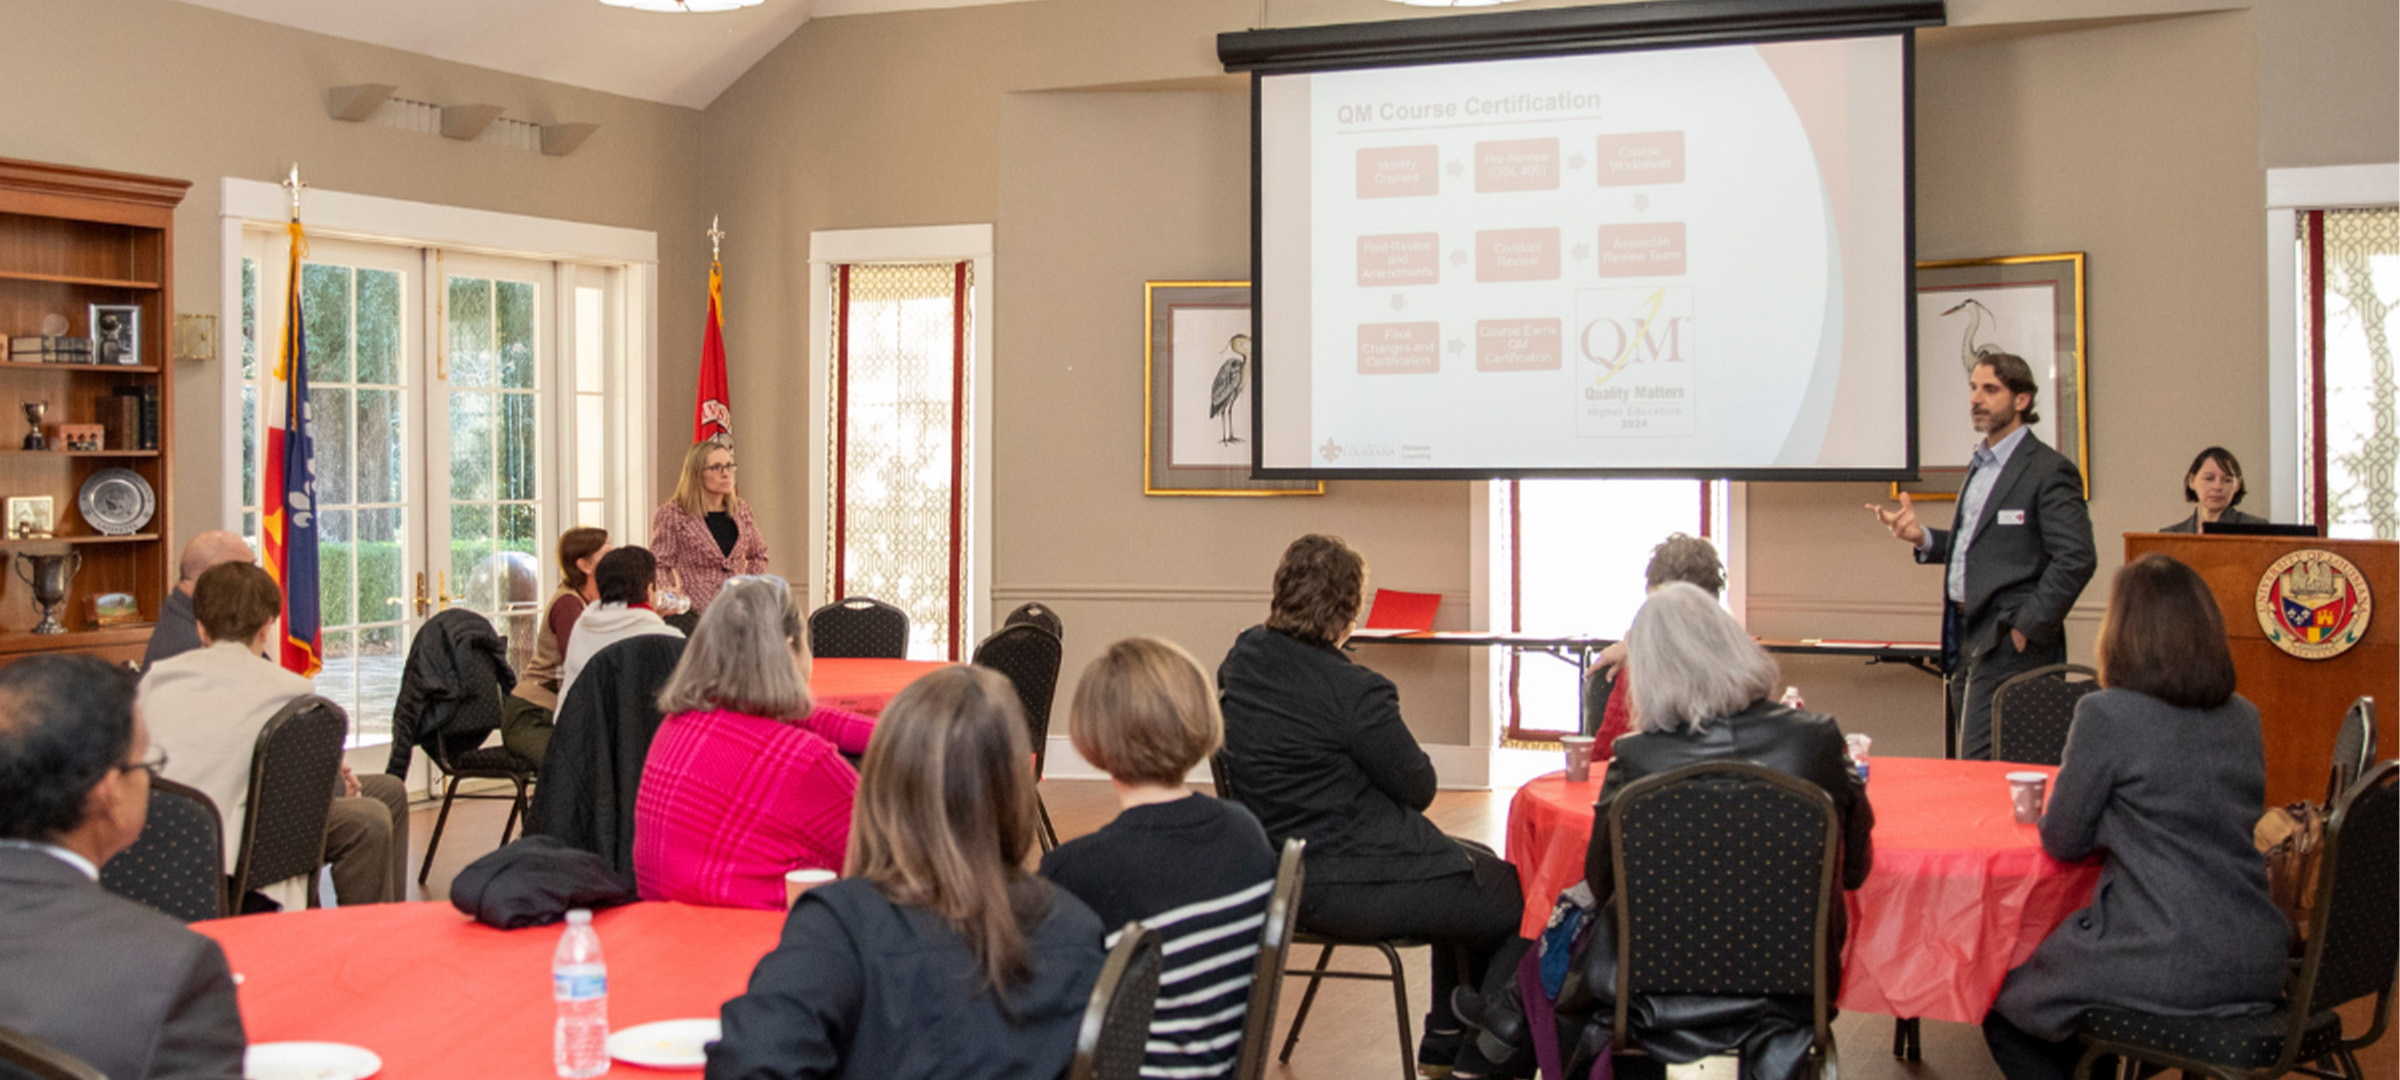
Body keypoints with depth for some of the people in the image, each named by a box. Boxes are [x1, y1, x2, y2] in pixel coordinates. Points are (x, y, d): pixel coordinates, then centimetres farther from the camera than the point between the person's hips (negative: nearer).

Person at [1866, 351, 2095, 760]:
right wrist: (1922, 538, 7)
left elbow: (2075, 560, -15)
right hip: (1966, 635, 9)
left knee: (1979, 766, -13)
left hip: (2008, 641, -9)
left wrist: (2027, 628, -17)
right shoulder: (1980, 466, 18)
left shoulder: (2050, 471, -9)